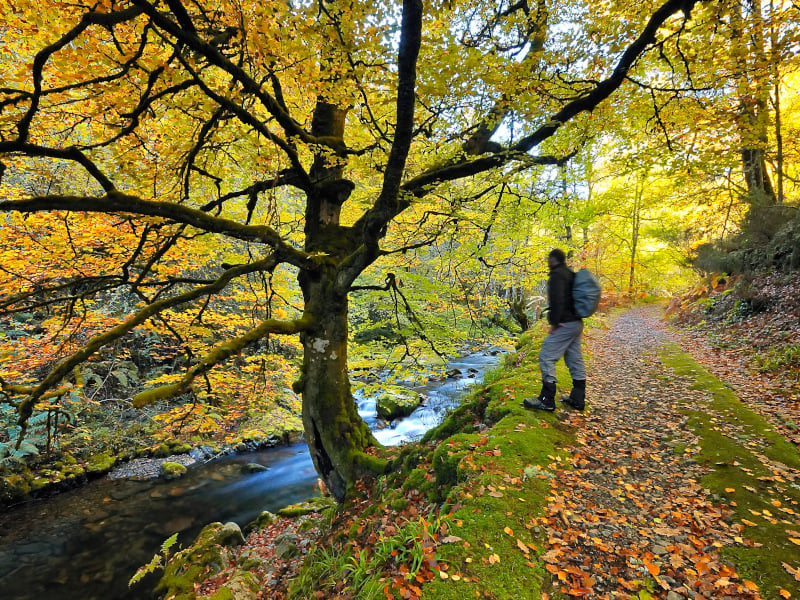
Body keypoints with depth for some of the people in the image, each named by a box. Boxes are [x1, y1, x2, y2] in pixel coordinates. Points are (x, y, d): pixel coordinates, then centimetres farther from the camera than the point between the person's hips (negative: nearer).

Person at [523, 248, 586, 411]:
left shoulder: (557, 275, -12)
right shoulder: (571, 274, 17)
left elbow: (557, 300, -24)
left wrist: (554, 322, -16)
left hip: (564, 325, -10)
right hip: (576, 323, 10)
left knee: (546, 357, -7)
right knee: (575, 360, 14)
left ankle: (547, 400, -4)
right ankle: (578, 399, 23)